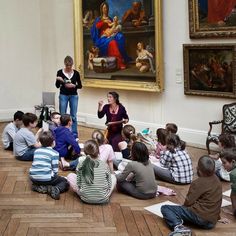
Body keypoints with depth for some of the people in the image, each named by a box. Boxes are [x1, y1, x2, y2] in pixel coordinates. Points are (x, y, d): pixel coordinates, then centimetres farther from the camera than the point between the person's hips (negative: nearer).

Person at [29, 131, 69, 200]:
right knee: (64, 182, 16)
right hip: (47, 178, -5)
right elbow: (55, 170, -7)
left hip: (34, 178, 5)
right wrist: (55, 176, 13)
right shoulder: (54, 153, -5)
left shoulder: (36, 151, 13)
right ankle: (55, 189, -14)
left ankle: (39, 187, 7)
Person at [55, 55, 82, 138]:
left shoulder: (76, 73, 0)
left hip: (74, 96, 1)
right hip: (63, 95, -1)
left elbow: (80, 86, 3)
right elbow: (57, 86, -4)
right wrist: (58, 80, -23)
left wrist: (74, 85, -16)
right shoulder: (60, 72, -4)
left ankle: (74, 134, 11)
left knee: (73, 116, 3)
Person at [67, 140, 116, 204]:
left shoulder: (81, 164, -7)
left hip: (86, 198, -1)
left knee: (70, 176, 17)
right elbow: (109, 185, -1)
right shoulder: (104, 165, -6)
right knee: (113, 177, 27)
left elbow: (78, 183, -2)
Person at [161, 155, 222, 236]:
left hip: (198, 215, -9)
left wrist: (183, 207, 12)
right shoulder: (216, 180, 11)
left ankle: (178, 226, -31)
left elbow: (188, 202, -10)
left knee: (165, 208, -7)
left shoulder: (198, 183, -12)